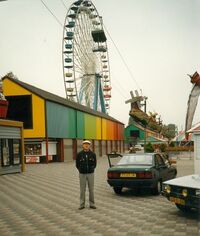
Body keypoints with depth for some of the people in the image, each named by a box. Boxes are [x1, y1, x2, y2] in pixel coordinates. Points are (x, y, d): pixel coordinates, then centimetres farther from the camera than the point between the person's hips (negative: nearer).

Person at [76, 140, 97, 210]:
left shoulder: (93, 154, 0)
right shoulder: (79, 154, -2)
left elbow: (95, 163, 9)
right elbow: (77, 164, 5)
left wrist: (91, 169, 1)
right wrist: (81, 170, 3)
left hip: (90, 174, 1)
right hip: (82, 174, -1)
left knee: (91, 189, 6)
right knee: (82, 190, 5)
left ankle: (92, 204, 16)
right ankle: (82, 204, 14)